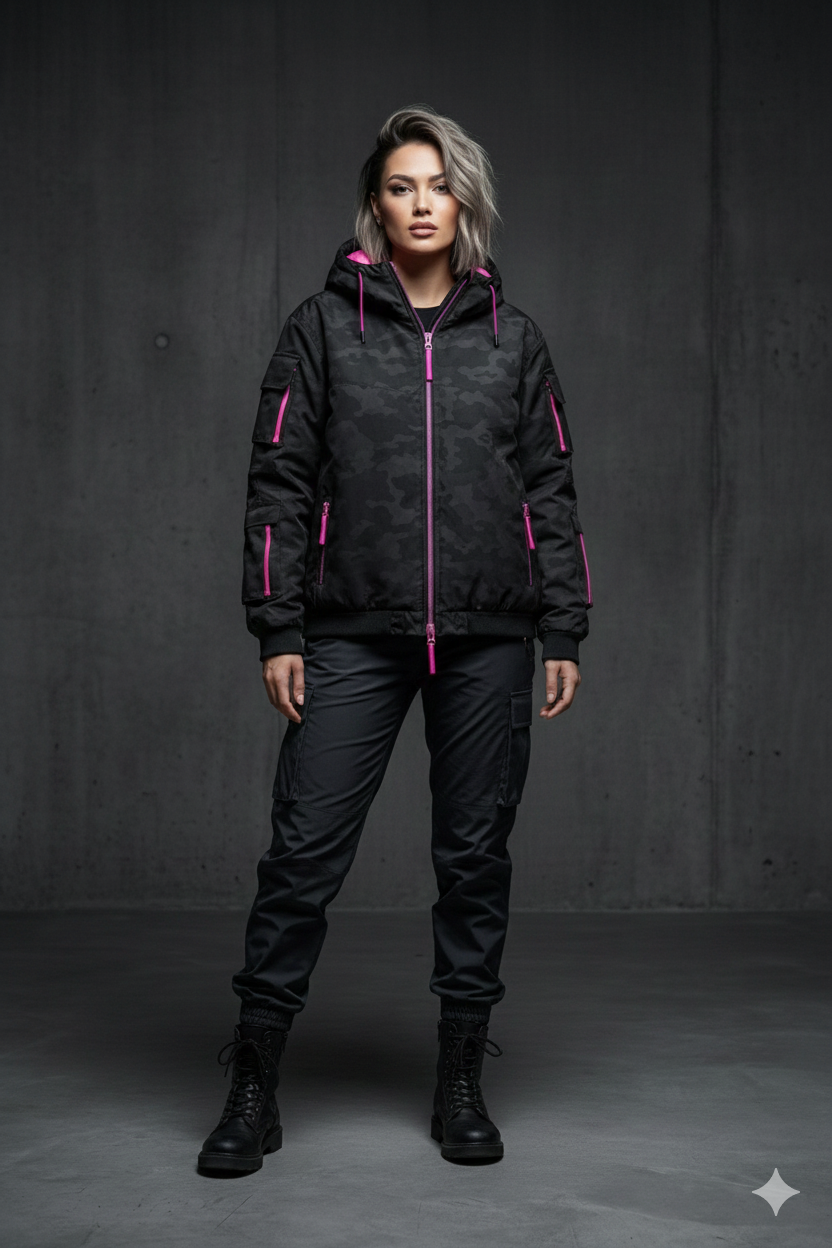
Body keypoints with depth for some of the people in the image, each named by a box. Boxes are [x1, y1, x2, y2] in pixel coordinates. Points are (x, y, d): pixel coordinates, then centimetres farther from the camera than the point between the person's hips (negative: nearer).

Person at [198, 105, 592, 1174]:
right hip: (353, 637, -1)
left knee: (475, 856, 7)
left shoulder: (511, 338, 10)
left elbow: (551, 491, 10)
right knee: (303, 853, -3)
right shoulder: (323, 327, 5)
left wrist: (564, 634, 4)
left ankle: (461, 1084, 20)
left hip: (487, 639, 2)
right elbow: (280, 482, 2)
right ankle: (253, 1090, 10)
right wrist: (277, 631, -4)